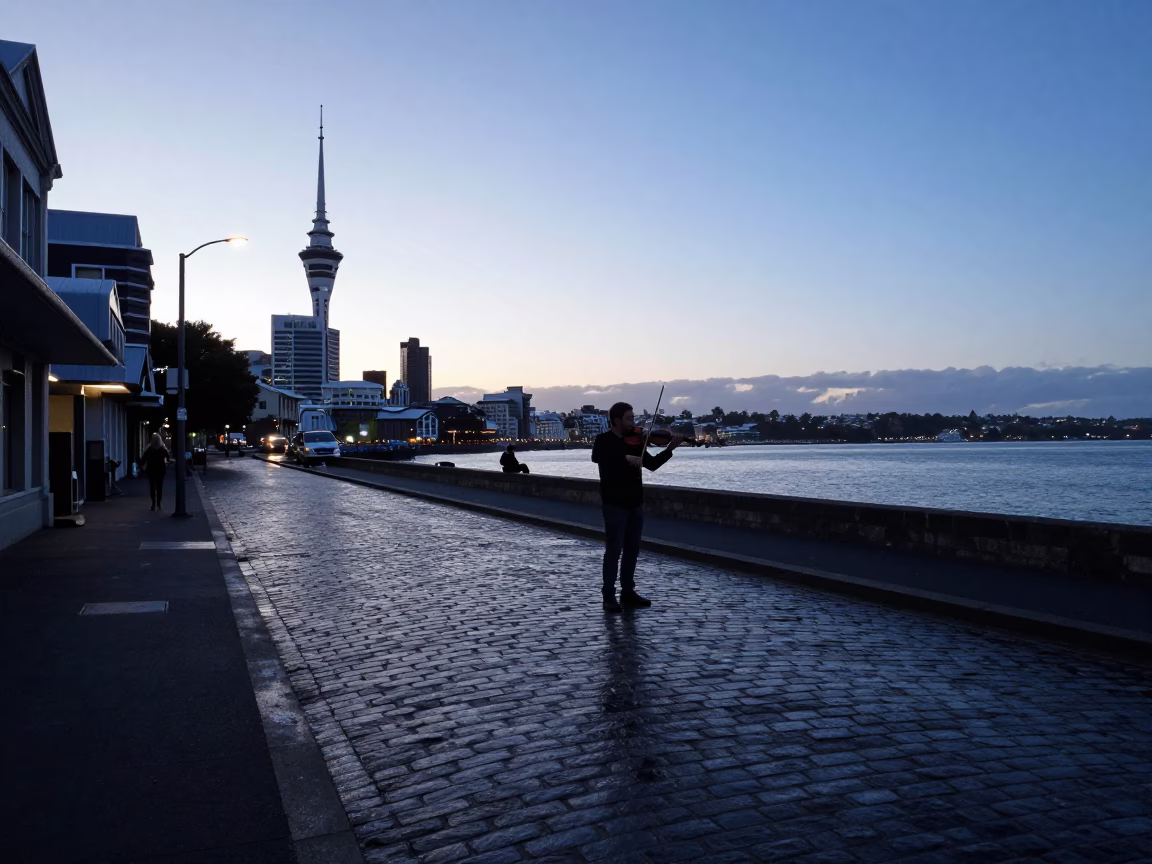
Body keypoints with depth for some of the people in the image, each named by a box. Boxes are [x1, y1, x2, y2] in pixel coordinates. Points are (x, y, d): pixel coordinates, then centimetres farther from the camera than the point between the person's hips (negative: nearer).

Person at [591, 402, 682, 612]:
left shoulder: (634, 441, 10)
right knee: (614, 551, -4)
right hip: (615, 504, -6)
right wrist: (626, 458, -35)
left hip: (635, 503, 6)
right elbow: (596, 457, -28)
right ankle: (609, 596, 3)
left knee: (632, 550, 11)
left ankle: (628, 593, 20)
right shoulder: (603, 440, -7)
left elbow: (652, 464, 11)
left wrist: (671, 448, -2)